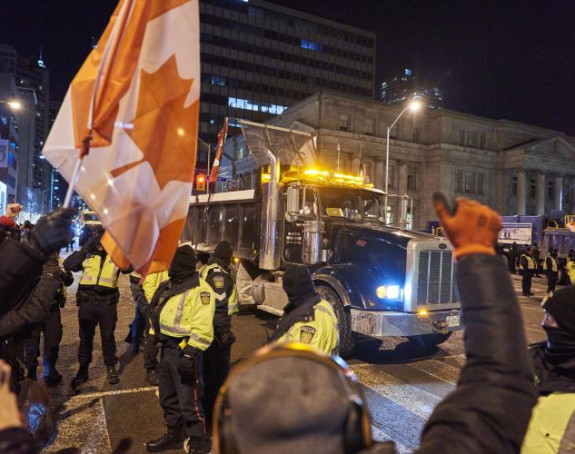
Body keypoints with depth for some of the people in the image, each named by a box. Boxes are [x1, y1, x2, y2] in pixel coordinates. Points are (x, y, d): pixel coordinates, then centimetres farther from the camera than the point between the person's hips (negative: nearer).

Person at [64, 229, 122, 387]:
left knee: (108, 336, 10)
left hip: (107, 303, -1)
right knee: (85, 336, 12)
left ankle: (111, 367, 26)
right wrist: (84, 249, -11)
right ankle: (83, 369, 26)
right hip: (87, 302, 1)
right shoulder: (87, 255, 4)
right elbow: (68, 265, -6)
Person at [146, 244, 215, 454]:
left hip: (183, 350, -9)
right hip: (167, 348, 9)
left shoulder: (200, 289, -19)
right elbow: (159, 314, 22)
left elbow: (202, 328, -24)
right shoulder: (170, 285, 12)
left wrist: (190, 354, -26)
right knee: (168, 397, 21)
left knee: (189, 401, -1)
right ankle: (174, 435, 39)